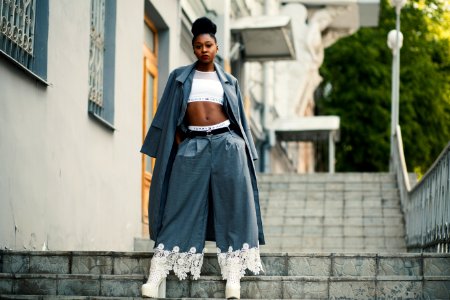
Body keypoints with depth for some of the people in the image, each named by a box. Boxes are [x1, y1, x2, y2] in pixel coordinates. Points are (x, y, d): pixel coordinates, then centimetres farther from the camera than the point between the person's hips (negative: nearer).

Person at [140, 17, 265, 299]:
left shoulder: (229, 82, 16)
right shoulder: (180, 77, 14)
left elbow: (239, 119, 15)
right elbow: (170, 118, 11)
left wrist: (245, 153, 4)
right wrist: (176, 147, -1)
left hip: (226, 144, 1)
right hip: (192, 147, -1)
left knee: (232, 206, -6)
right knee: (182, 207, -5)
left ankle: (233, 277, -7)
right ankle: (157, 274, -7)